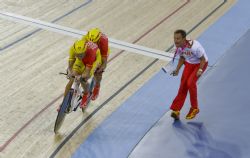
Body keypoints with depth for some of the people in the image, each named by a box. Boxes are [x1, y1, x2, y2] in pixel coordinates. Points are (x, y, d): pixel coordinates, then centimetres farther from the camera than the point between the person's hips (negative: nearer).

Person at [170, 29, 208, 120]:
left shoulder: (194, 47, -36)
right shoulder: (178, 47, -15)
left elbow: (203, 59, -21)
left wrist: (200, 70, -33)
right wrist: (177, 70, -4)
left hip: (200, 64, -6)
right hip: (189, 64, 6)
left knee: (190, 83, -21)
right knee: (183, 85, -4)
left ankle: (194, 108, -1)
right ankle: (176, 110, 1)